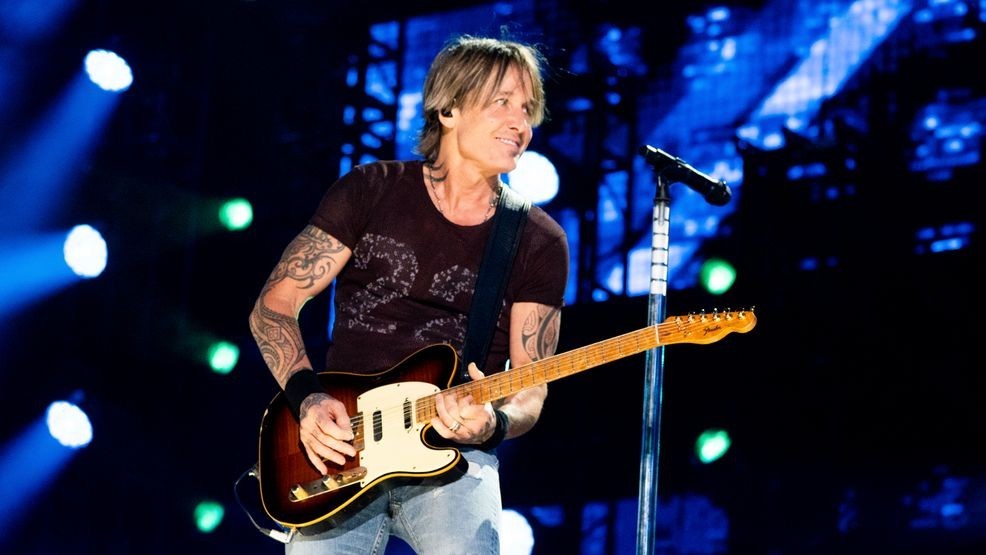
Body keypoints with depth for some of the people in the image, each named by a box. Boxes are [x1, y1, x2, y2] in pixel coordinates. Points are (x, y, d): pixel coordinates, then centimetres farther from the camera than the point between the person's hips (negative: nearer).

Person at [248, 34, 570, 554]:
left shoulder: (539, 243, 4)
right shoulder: (369, 191, 5)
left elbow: (530, 391, 2)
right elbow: (273, 304, 5)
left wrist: (493, 425, -20)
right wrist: (307, 397, -11)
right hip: (341, 442, 0)